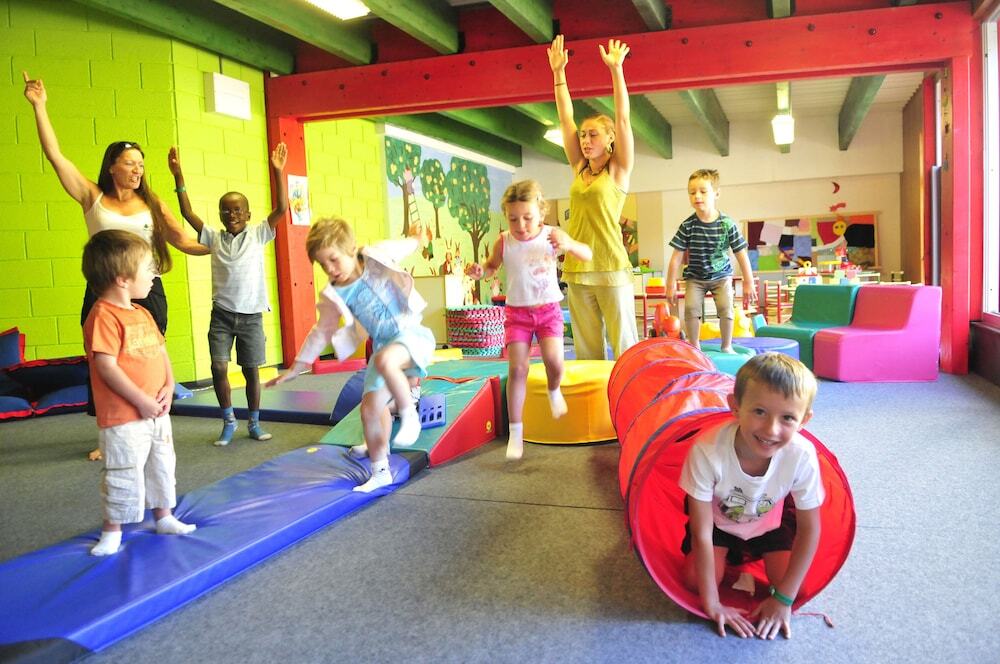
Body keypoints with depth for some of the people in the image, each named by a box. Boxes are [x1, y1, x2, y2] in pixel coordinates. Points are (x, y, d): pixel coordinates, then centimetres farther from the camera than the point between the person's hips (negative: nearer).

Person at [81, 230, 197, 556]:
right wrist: (142, 401, -19)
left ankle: (164, 517, 35)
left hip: (157, 413, 9)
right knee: (124, 476, 2)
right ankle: (112, 531, 20)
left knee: (162, 468, 19)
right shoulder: (104, 316, -18)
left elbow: (161, 352, 14)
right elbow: (107, 367, -23)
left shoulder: (142, 314, 10)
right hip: (123, 418, -8)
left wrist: (168, 387, -2)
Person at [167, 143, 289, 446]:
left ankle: (254, 422, 22)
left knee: (251, 370, 6)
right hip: (222, 314, 1)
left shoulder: (258, 235, 0)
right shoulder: (213, 237, 5)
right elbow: (187, 213, -2)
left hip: (251, 315, -1)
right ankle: (228, 421, 13)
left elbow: (281, 209, -10)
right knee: (218, 367, -7)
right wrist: (178, 176, -9)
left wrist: (278, 172, -18)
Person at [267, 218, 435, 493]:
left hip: (411, 333, -5)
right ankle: (380, 472, 18)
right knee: (370, 409, 1)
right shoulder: (334, 296, 1)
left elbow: (405, 246, 12)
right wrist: (296, 368, 13)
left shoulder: (378, 255, -9)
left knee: (384, 360, -38)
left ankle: (409, 415, -17)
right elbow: (322, 332, 12)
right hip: (383, 346, 5)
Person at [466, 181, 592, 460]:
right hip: (517, 311, 0)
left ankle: (554, 391, 19)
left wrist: (569, 245, -25)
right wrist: (480, 270, -12)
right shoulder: (504, 242, -7)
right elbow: (492, 266, 12)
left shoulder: (552, 235, -7)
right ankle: (516, 432, 3)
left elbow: (588, 255, -4)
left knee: (553, 359, -19)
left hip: (548, 309, 0)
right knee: (517, 368, -7)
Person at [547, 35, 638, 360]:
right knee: (586, 349, 10)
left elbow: (623, 119, -7)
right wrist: (558, 72, 10)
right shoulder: (579, 170, 12)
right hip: (577, 269, 5)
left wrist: (616, 69, -9)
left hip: (611, 269, -5)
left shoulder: (618, 171, 1)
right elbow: (566, 119, 11)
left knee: (624, 346, -1)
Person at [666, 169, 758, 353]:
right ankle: (694, 347, 3)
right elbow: (677, 257, -9)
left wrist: (749, 283, -3)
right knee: (691, 307, -15)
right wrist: (671, 285, -8)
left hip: (721, 275, 0)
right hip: (695, 277, 1)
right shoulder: (687, 226, -13)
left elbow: (741, 254, -6)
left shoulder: (727, 224, -13)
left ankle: (726, 346, 7)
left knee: (725, 307, -14)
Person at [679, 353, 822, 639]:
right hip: (718, 519, -1)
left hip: (770, 521, 1)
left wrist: (784, 598, -16)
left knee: (796, 587, -11)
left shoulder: (802, 456, -35)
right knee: (696, 580, -15)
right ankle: (730, 555, 18)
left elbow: (809, 529, -18)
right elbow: (702, 532, -29)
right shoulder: (707, 451, -41)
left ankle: (754, 555, 21)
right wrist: (711, 603, -24)